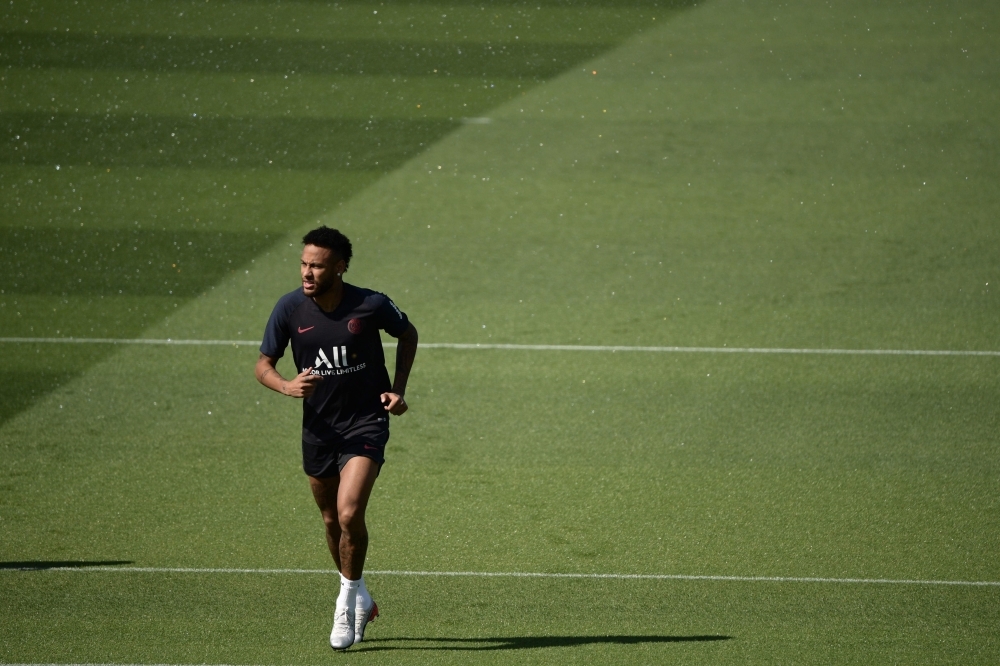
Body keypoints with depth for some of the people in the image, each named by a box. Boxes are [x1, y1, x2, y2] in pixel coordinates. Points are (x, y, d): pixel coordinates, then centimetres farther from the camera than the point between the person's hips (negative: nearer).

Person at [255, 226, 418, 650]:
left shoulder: (371, 306, -14)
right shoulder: (290, 308, -10)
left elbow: (407, 334, 7)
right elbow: (263, 365, -1)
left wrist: (398, 389, -4)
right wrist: (287, 386, -23)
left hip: (366, 424, -4)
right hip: (318, 428, 4)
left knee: (349, 514, -20)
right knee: (332, 520, 16)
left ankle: (347, 601, 0)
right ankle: (359, 598, 39)